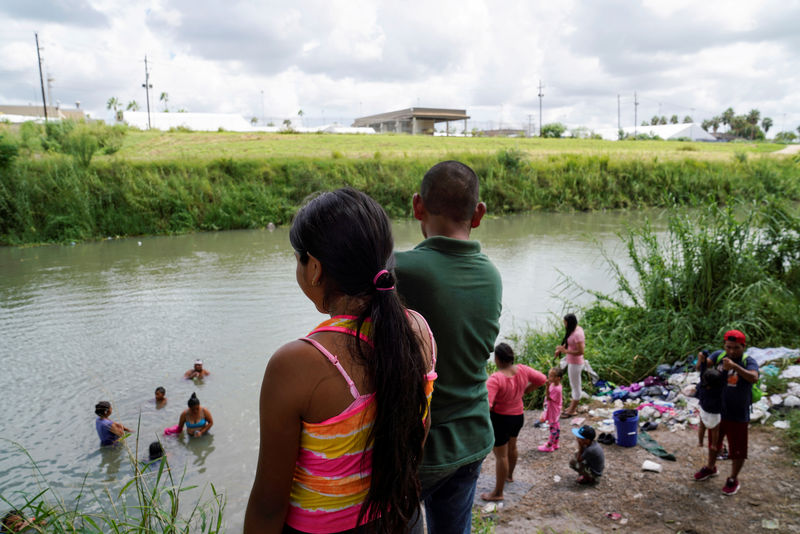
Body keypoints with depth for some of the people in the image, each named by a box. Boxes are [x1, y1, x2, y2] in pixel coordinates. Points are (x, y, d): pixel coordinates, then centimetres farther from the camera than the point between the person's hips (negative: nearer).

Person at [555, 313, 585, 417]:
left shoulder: (577, 334, -28)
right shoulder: (576, 329, 1)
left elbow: (580, 351, -28)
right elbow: (569, 343, 14)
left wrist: (565, 351, -26)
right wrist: (561, 349, 1)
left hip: (575, 364, -10)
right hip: (571, 362, 10)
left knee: (575, 387, 8)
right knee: (573, 385, 23)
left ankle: (572, 410, 22)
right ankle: (573, 406, 39)